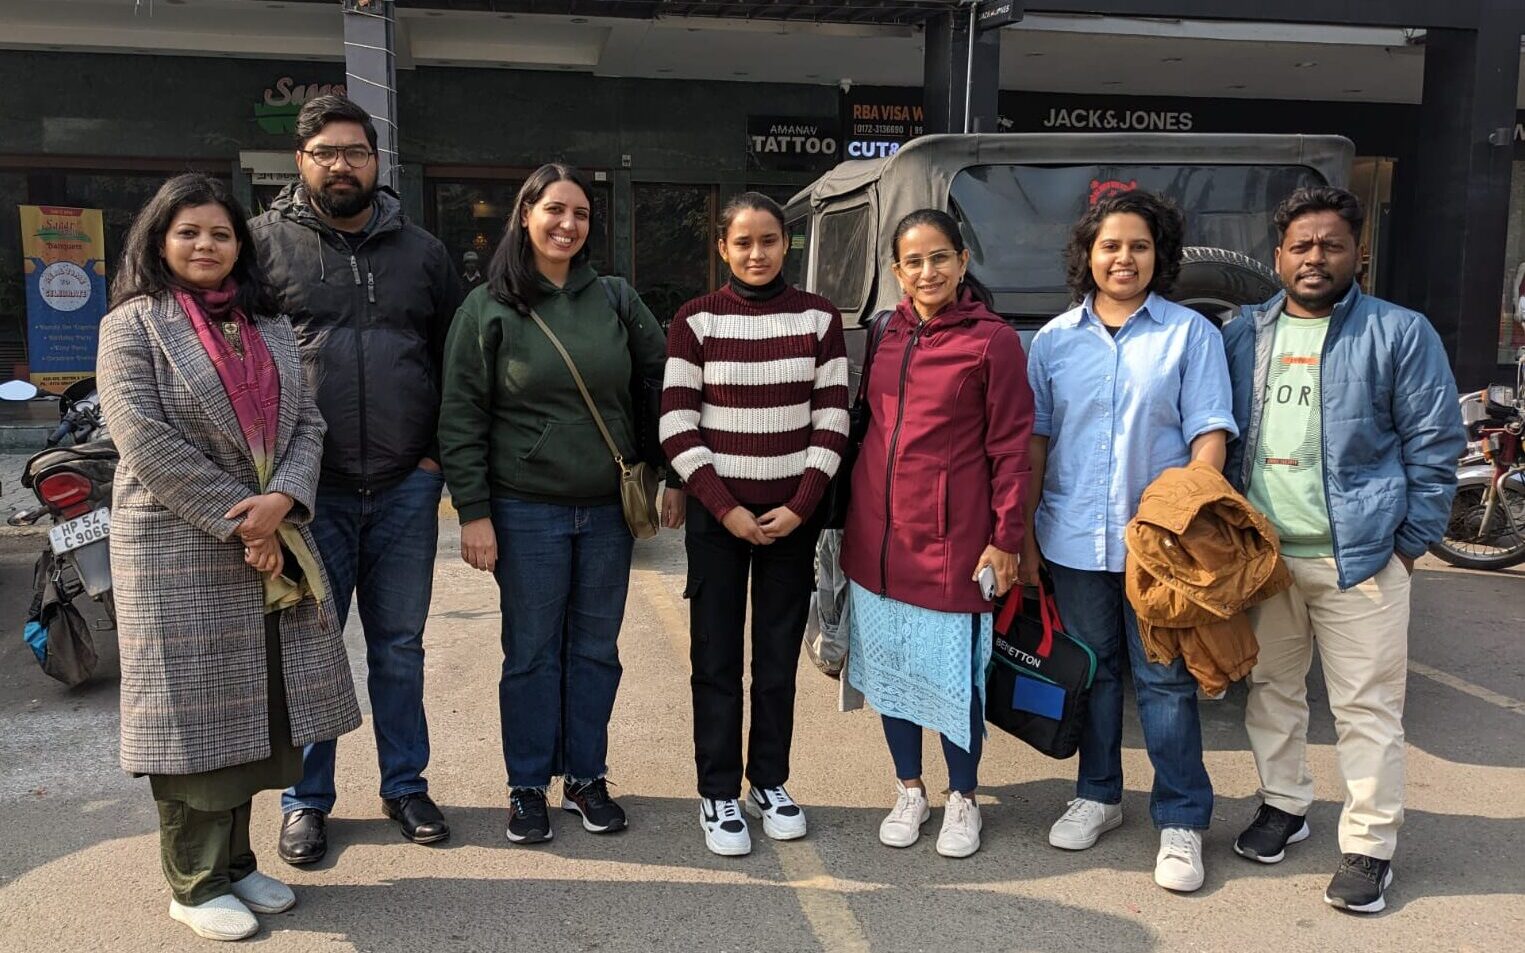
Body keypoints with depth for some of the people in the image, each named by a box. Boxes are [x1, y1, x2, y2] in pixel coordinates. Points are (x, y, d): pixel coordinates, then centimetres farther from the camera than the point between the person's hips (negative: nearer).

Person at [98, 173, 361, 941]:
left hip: (274, 546, 5)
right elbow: (146, 442, -13)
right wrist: (239, 520, -15)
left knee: (256, 711, 10)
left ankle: (235, 861, 26)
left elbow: (306, 423, 6)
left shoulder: (268, 326, 14)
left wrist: (280, 501, -12)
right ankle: (196, 884, 17)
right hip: (179, 552, -5)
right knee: (197, 715, 2)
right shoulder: (133, 324, -3)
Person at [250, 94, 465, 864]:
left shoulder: (420, 251, 9)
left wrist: (439, 452, 3)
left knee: (399, 647, 13)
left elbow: (455, 358, 13)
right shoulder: (264, 242, 0)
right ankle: (306, 800, 25)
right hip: (308, 489, -2)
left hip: (405, 488, 2)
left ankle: (405, 785, 28)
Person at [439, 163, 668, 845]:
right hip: (526, 512, -3)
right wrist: (474, 513, -9)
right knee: (532, 654, 6)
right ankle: (527, 787, 22)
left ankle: (586, 778, 27)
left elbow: (663, 381, 11)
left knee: (596, 650, 11)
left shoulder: (615, 299, 5)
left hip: (608, 508, 3)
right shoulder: (488, 308, -3)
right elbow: (462, 419, -4)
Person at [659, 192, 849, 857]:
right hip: (716, 514, -1)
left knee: (780, 653, 9)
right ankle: (718, 796, 16)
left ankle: (770, 783, 25)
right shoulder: (696, 321, -1)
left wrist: (801, 505, -8)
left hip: (793, 514, 2)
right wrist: (726, 508, -10)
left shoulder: (818, 319, 3)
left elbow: (832, 419, 2)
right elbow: (676, 426, -4)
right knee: (717, 658, 4)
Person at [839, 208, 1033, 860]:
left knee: (953, 672, 5)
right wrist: (850, 517, 12)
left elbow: (1011, 446, -7)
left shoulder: (992, 340, -7)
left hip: (951, 537, -5)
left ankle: (962, 800, 26)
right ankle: (909, 793, 31)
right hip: (877, 534, 5)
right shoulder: (887, 333, 8)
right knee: (889, 666, 13)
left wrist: (1006, 538, -10)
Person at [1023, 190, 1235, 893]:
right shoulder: (1054, 339, 6)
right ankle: (1097, 795, 31)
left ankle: (1182, 823, 15)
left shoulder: (1191, 334, 0)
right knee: (1092, 672, 15)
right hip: (1074, 539, 3)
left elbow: (1208, 434, -4)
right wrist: (1023, 535, 6)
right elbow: (1034, 441, 8)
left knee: (1165, 681, 3)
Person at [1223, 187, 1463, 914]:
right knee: (1271, 689, 16)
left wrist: (1408, 544, -6)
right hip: (1257, 553, 4)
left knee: (1366, 707, 2)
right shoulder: (1242, 336, 9)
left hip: (1358, 556, -4)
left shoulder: (1400, 333, -3)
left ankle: (1369, 846, 14)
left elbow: (1434, 446, -2)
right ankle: (1283, 804, 33)